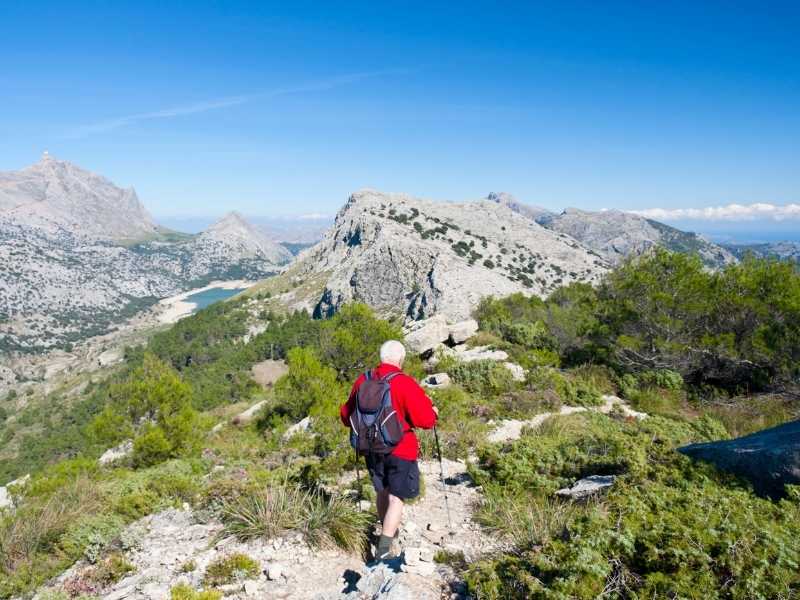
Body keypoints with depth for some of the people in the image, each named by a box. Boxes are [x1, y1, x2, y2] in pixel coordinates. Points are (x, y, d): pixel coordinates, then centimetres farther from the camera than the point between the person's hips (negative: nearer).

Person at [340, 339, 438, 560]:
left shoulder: (362, 381, -3)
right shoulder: (405, 383, -19)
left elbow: (347, 416, 7)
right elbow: (425, 419, -18)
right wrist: (433, 411, 3)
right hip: (400, 450, -5)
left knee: (382, 491, 24)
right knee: (396, 498, 4)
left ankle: (389, 531, 43)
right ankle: (384, 547, -2)